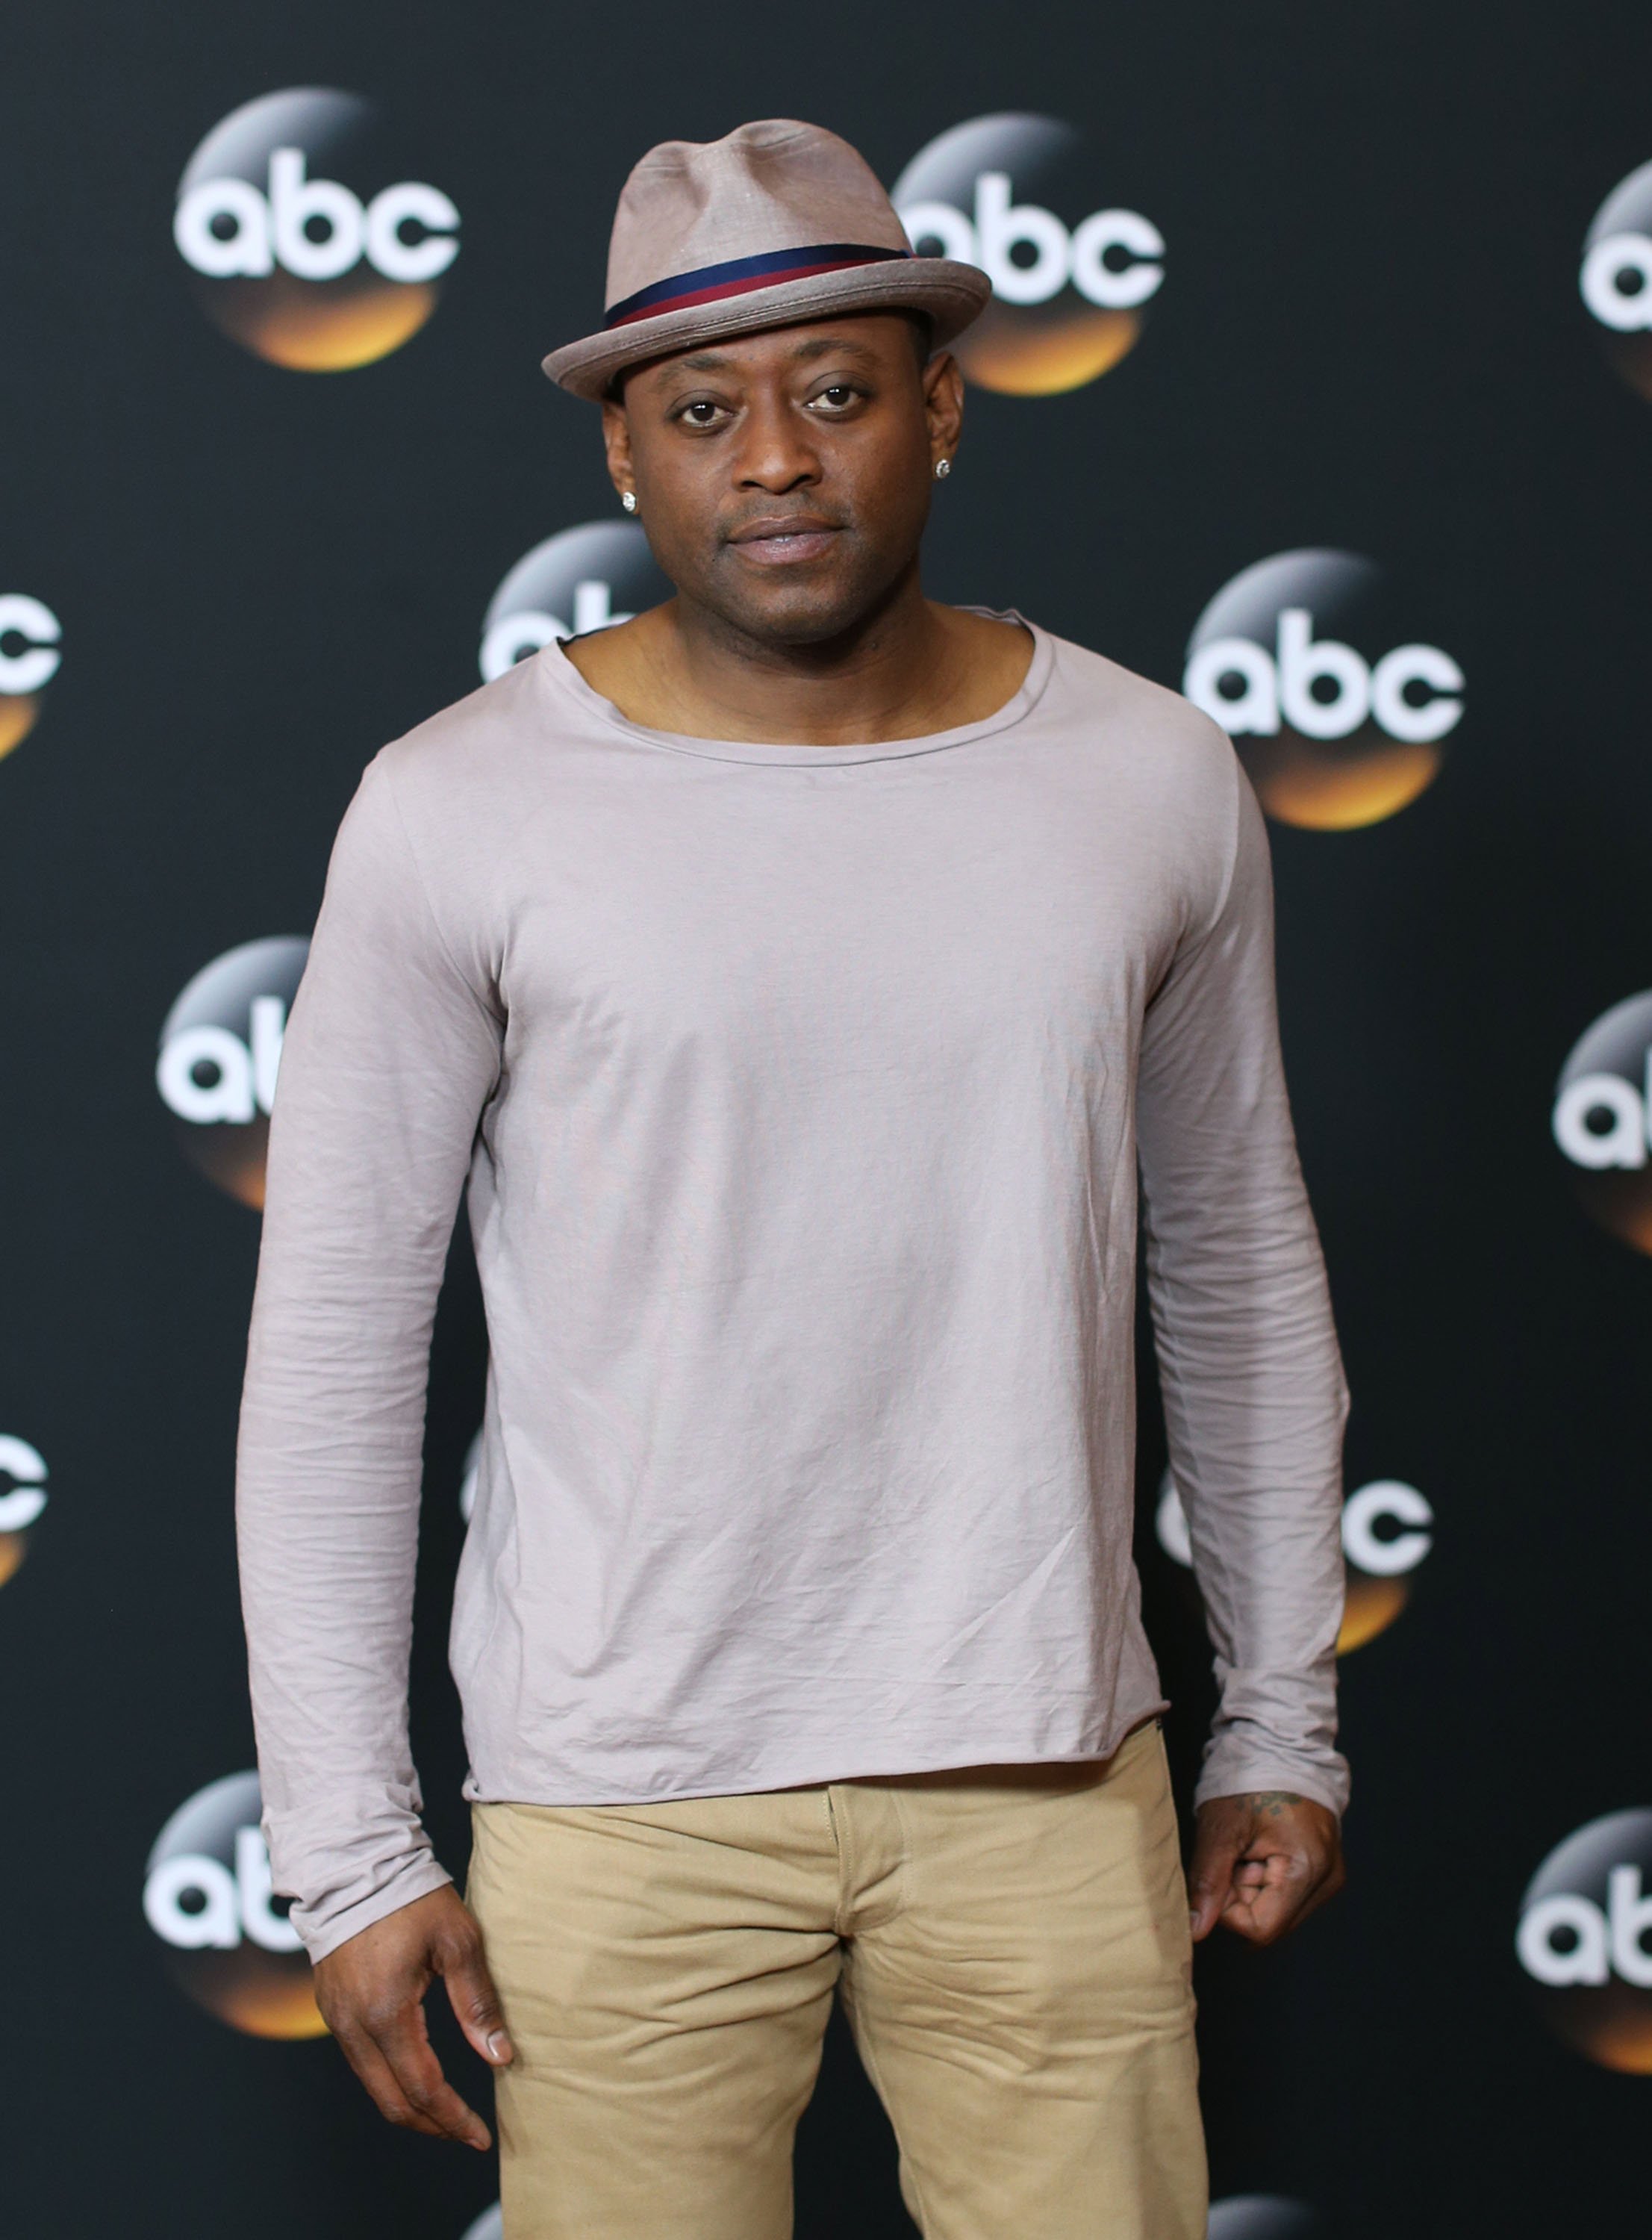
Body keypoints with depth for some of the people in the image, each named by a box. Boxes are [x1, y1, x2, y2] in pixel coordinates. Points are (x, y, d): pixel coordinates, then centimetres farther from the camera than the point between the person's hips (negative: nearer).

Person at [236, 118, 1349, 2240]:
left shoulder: (1154, 781, 2)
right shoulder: (463, 813, -6)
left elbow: (1239, 1268, 12)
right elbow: (332, 1348, -3)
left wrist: (1284, 1721, 13)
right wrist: (349, 1849, -6)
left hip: (1044, 1774, 2)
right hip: (624, 1802, -2)